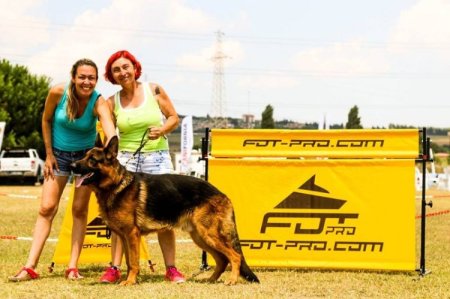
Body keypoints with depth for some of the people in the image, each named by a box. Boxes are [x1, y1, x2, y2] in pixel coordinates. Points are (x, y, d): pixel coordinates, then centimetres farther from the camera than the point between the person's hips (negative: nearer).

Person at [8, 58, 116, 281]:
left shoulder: (99, 103, -25)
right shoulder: (58, 92, -21)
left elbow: (110, 131, -43)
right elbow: (46, 120, -3)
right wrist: (49, 153, -3)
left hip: (86, 155, -1)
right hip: (59, 153, 1)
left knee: (80, 210, 1)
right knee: (47, 208, -5)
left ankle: (72, 267, 5)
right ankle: (30, 267, -8)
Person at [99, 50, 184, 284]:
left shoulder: (154, 90, 1)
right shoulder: (112, 102, 4)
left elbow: (174, 118, 6)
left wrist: (162, 129, -13)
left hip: (157, 158, -1)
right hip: (126, 159, 1)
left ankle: (171, 268, 6)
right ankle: (114, 268, -2)